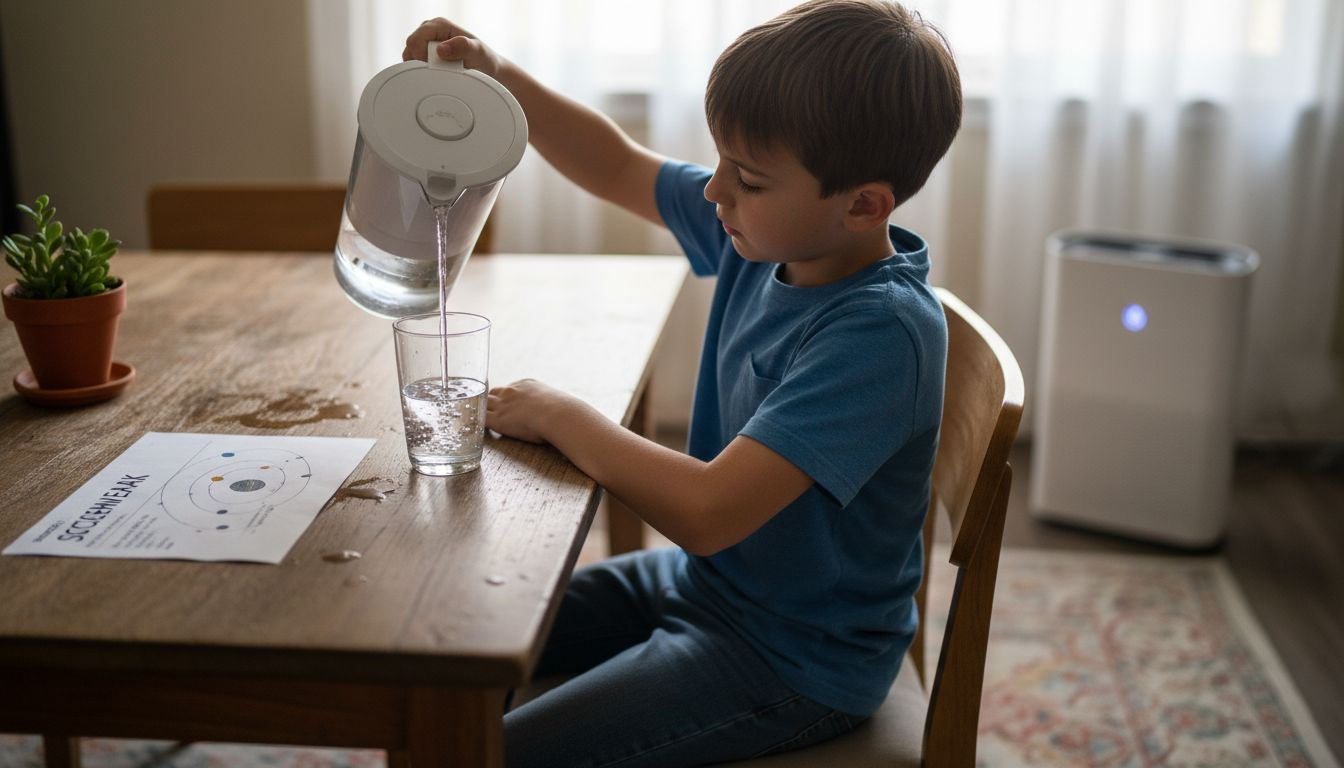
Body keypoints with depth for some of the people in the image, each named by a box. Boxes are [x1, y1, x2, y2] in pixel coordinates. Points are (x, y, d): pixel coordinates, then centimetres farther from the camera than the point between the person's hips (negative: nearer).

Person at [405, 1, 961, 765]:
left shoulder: (881, 334, -31)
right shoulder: (776, 234, -7)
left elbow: (706, 513, -36)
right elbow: (617, 167, 8)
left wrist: (561, 417, -22)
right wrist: (495, 73, -6)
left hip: (794, 663, -8)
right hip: (708, 581, 8)